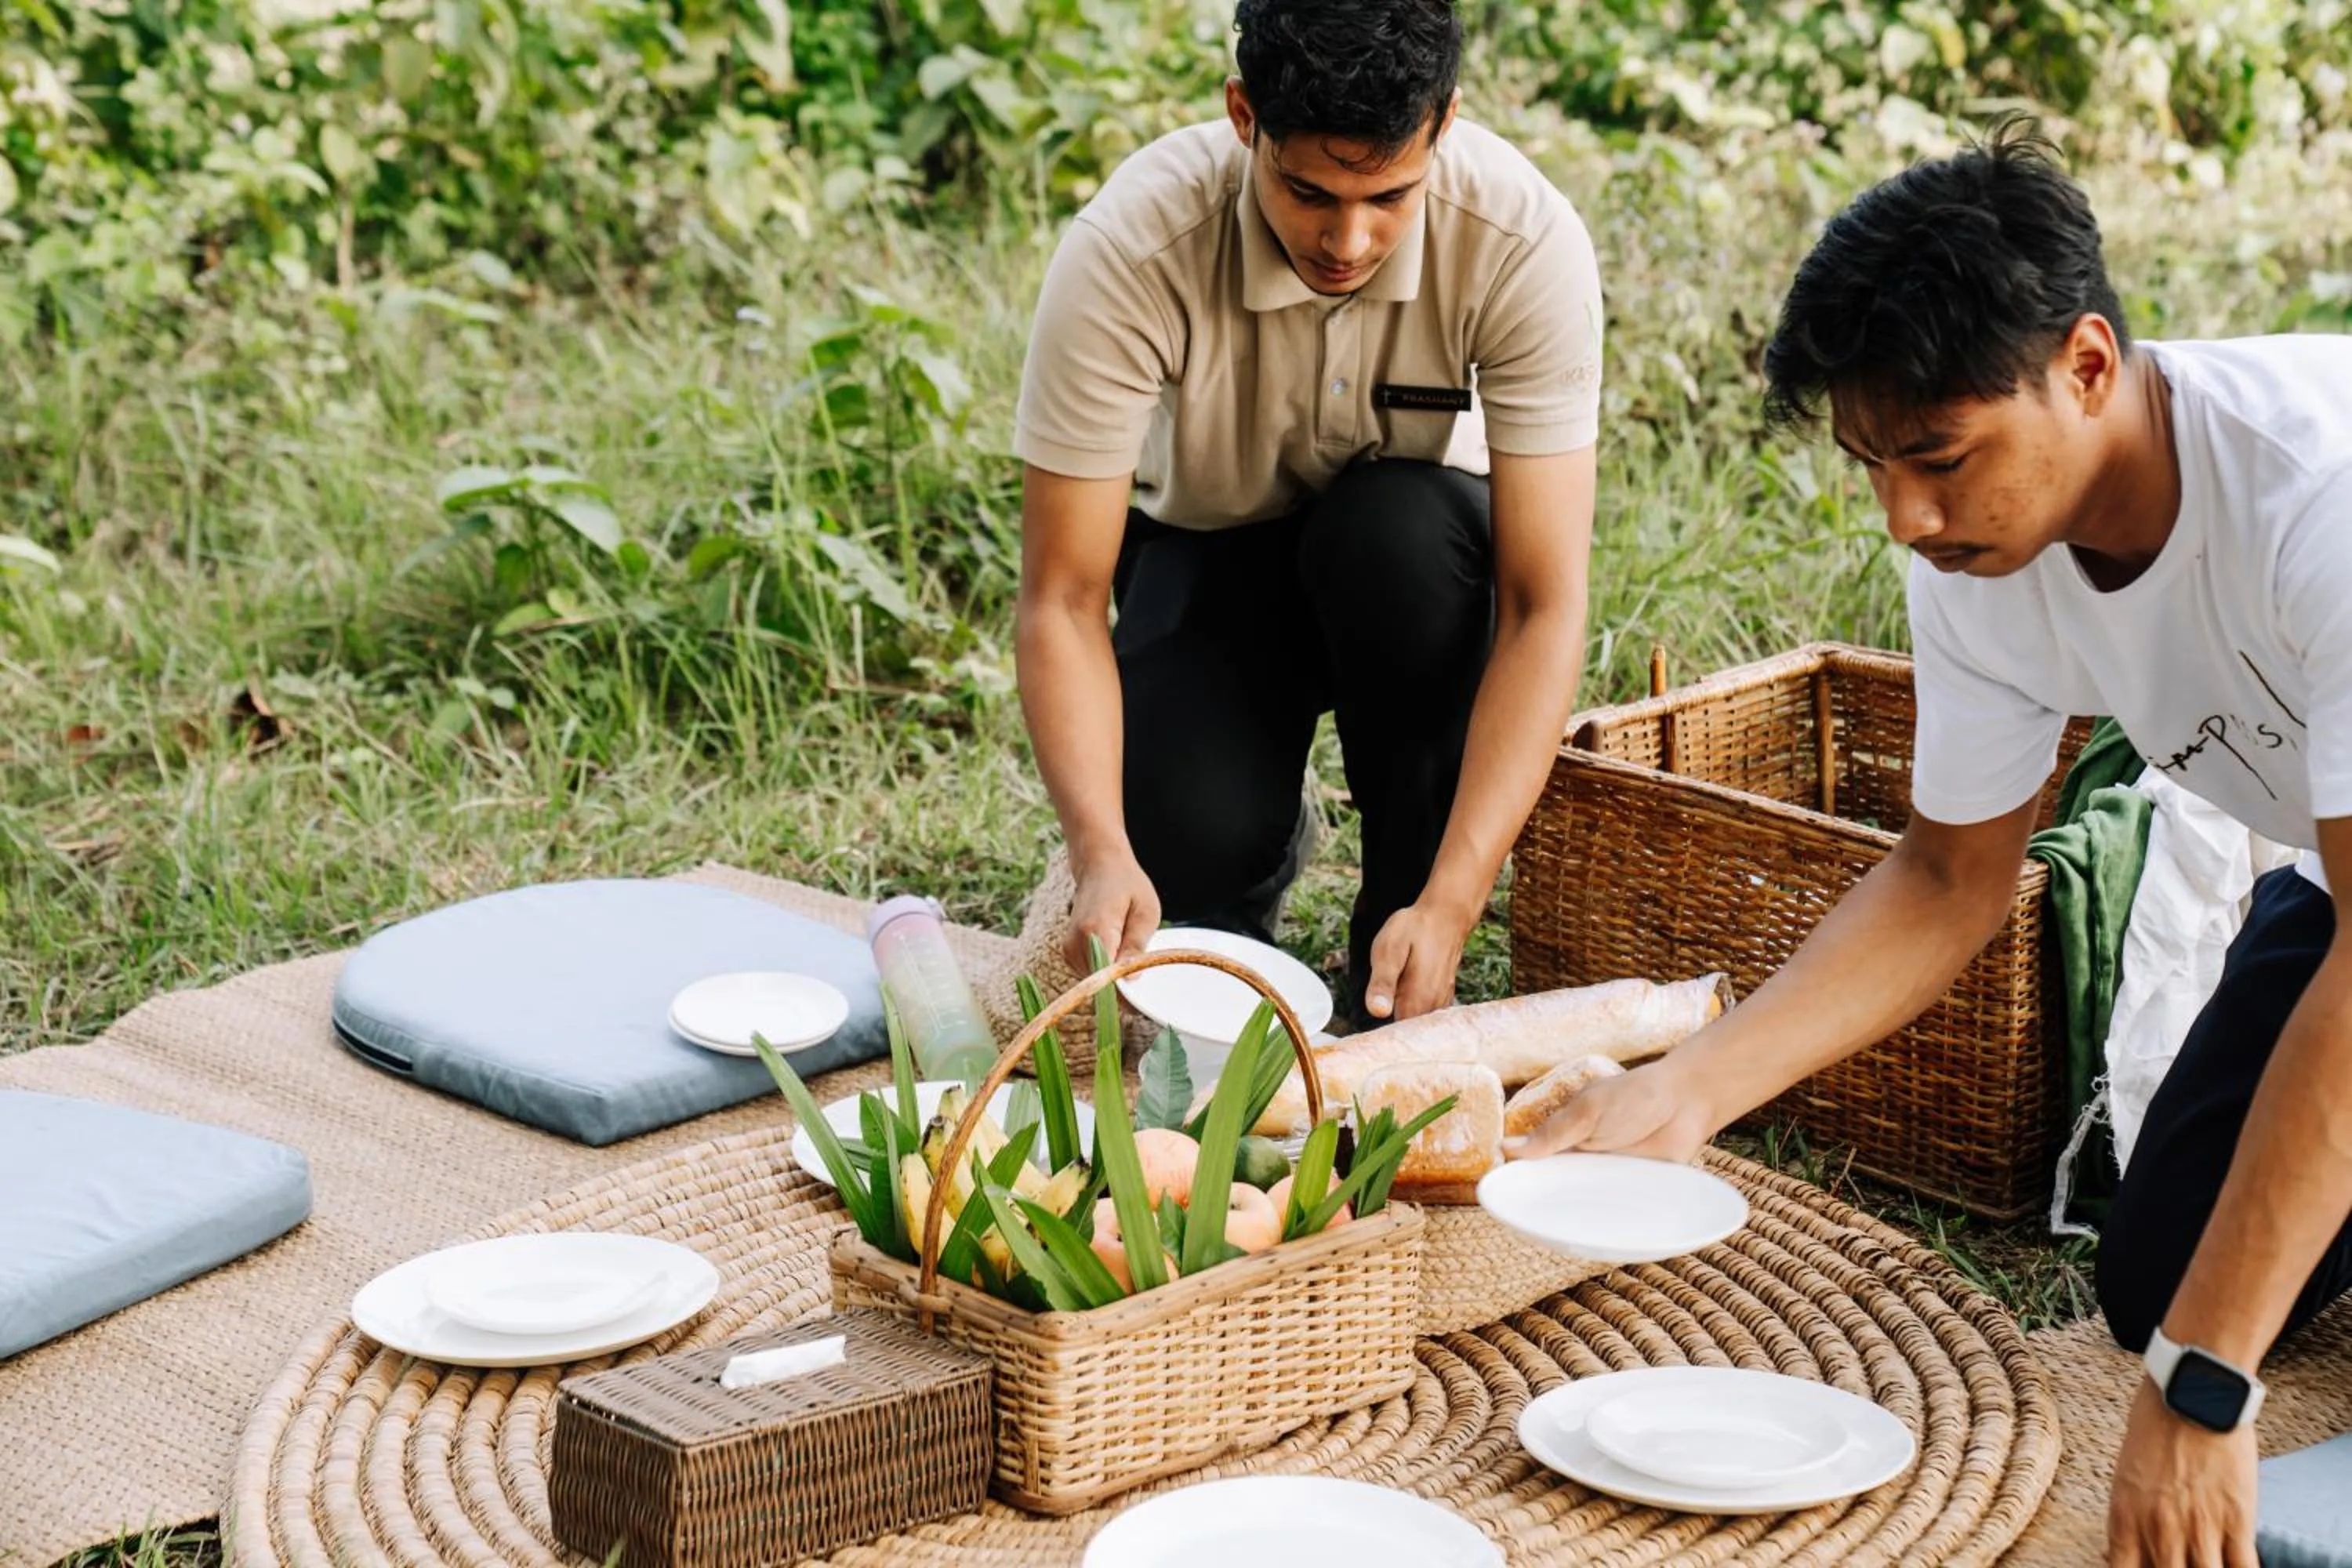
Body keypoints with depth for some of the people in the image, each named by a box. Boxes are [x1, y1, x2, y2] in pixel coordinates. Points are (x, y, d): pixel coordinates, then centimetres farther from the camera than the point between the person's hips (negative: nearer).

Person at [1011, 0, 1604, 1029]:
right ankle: (1261, 847, 11)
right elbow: (1063, 599, -26)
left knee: (1395, 528, -36)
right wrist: (1102, 854, -43)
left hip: (1410, 561, 1)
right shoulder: (1128, 251, -31)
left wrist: (1451, 904, -40)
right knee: (1190, 840, -30)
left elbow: (1544, 606, -30)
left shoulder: (1527, 242, -30)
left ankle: (1396, 958, -14)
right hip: (1208, 550, -1)